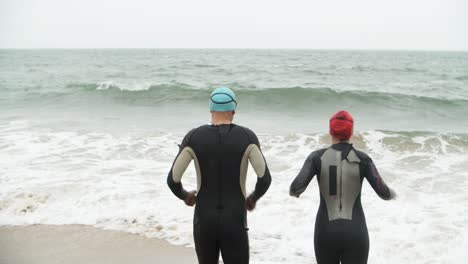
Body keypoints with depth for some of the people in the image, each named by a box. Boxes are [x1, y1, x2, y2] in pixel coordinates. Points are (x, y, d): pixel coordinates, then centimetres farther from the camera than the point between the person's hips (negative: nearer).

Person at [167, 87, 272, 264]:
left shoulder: (193, 137, -4)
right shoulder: (247, 136, -6)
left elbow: (172, 180, -7)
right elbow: (265, 178, -13)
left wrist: (184, 196, 16)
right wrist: (253, 198, 9)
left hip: (204, 220, 2)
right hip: (234, 222, -1)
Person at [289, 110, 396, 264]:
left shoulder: (318, 157, -5)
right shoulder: (362, 159, -5)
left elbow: (296, 188, -14)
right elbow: (384, 193, -3)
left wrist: (294, 192, 11)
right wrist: (392, 193, 21)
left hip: (326, 232, 1)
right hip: (355, 233, -1)